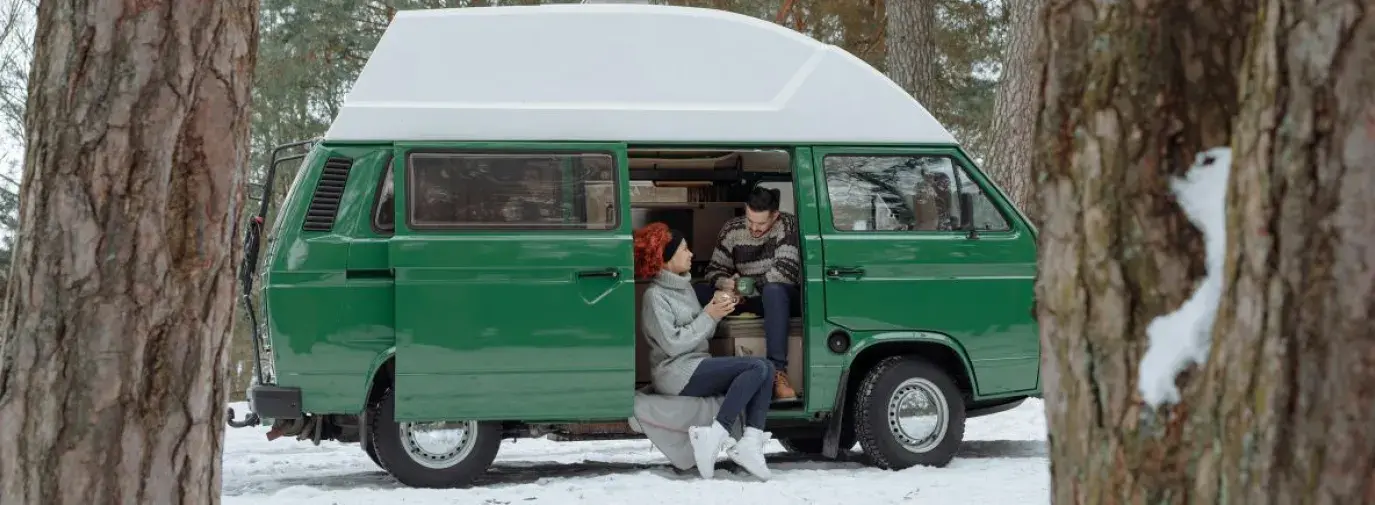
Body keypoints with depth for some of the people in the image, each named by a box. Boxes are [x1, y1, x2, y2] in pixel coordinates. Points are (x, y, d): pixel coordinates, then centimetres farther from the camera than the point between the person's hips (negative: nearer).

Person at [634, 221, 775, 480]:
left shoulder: (685, 286, 19)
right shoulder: (655, 296, -8)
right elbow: (673, 344, -16)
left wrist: (717, 308, 1)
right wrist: (708, 316, -12)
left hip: (698, 366, 9)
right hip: (676, 373, -9)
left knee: (766, 369, -8)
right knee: (756, 367, -22)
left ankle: (750, 442, -22)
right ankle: (715, 437, -26)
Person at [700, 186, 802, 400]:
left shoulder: (788, 225, -12)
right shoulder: (732, 229, 3)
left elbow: (786, 270, -24)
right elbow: (715, 269, 7)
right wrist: (725, 283, -17)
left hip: (783, 296, -5)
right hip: (745, 297, 5)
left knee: (773, 290, -42)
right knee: (696, 293, -15)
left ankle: (778, 372, -48)